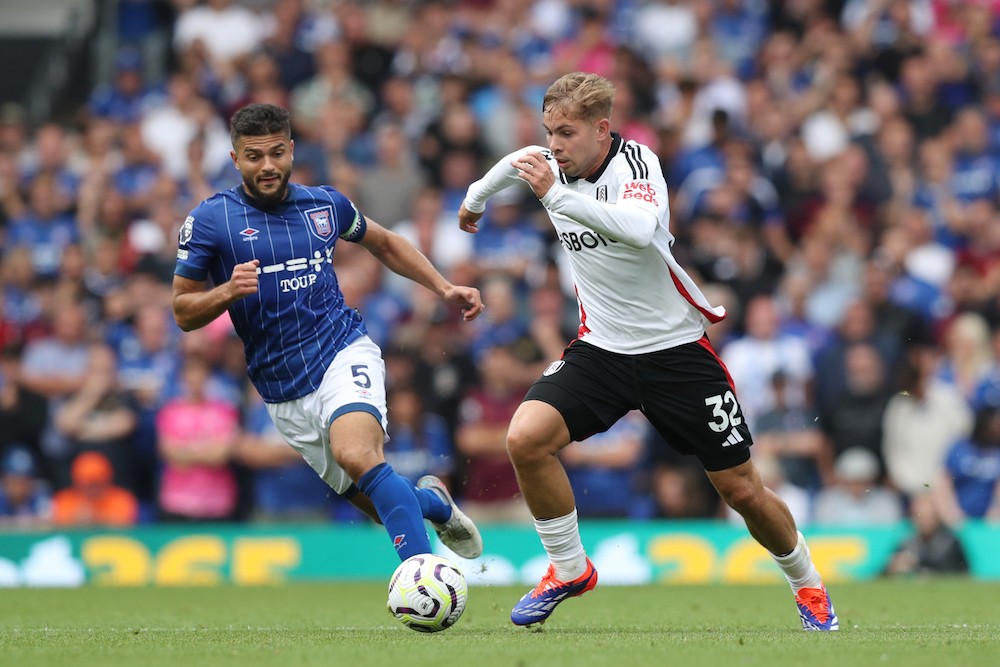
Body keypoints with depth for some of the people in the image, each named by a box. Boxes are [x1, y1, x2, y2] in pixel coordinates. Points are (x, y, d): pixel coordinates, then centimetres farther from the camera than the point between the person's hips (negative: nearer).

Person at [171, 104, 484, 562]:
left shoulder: (326, 204, 5)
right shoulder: (209, 221, -3)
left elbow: (384, 244, 24)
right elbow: (184, 313, 0)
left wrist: (445, 289, 15)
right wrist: (228, 291, -20)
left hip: (345, 353, -1)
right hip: (283, 394, 1)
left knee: (356, 456, -32)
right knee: (378, 503, 3)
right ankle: (432, 501, 38)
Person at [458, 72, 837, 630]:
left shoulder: (635, 161, -19)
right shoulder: (553, 164, -2)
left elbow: (641, 228, -42)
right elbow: (517, 162, 25)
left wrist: (557, 195, -44)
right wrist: (475, 197, 41)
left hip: (676, 349, -4)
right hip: (602, 349, 4)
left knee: (743, 490, 1)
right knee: (526, 438, -20)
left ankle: (807, 583, 29)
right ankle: (569, 568, 0)